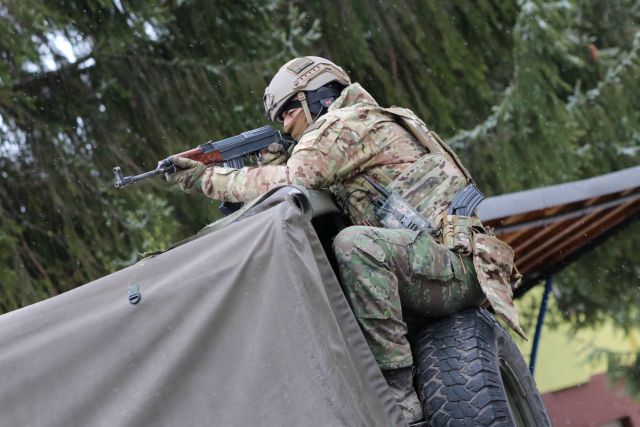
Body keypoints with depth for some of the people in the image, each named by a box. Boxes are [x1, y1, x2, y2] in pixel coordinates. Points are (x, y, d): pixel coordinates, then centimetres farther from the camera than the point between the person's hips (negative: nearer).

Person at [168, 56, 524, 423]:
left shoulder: (346, 122, -3)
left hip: (456, 264, -10)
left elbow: (292, 181, -16)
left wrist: (211, 178, -6)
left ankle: (399, 393, -31)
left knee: (356, 243, -32)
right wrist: (275, 161, 12)